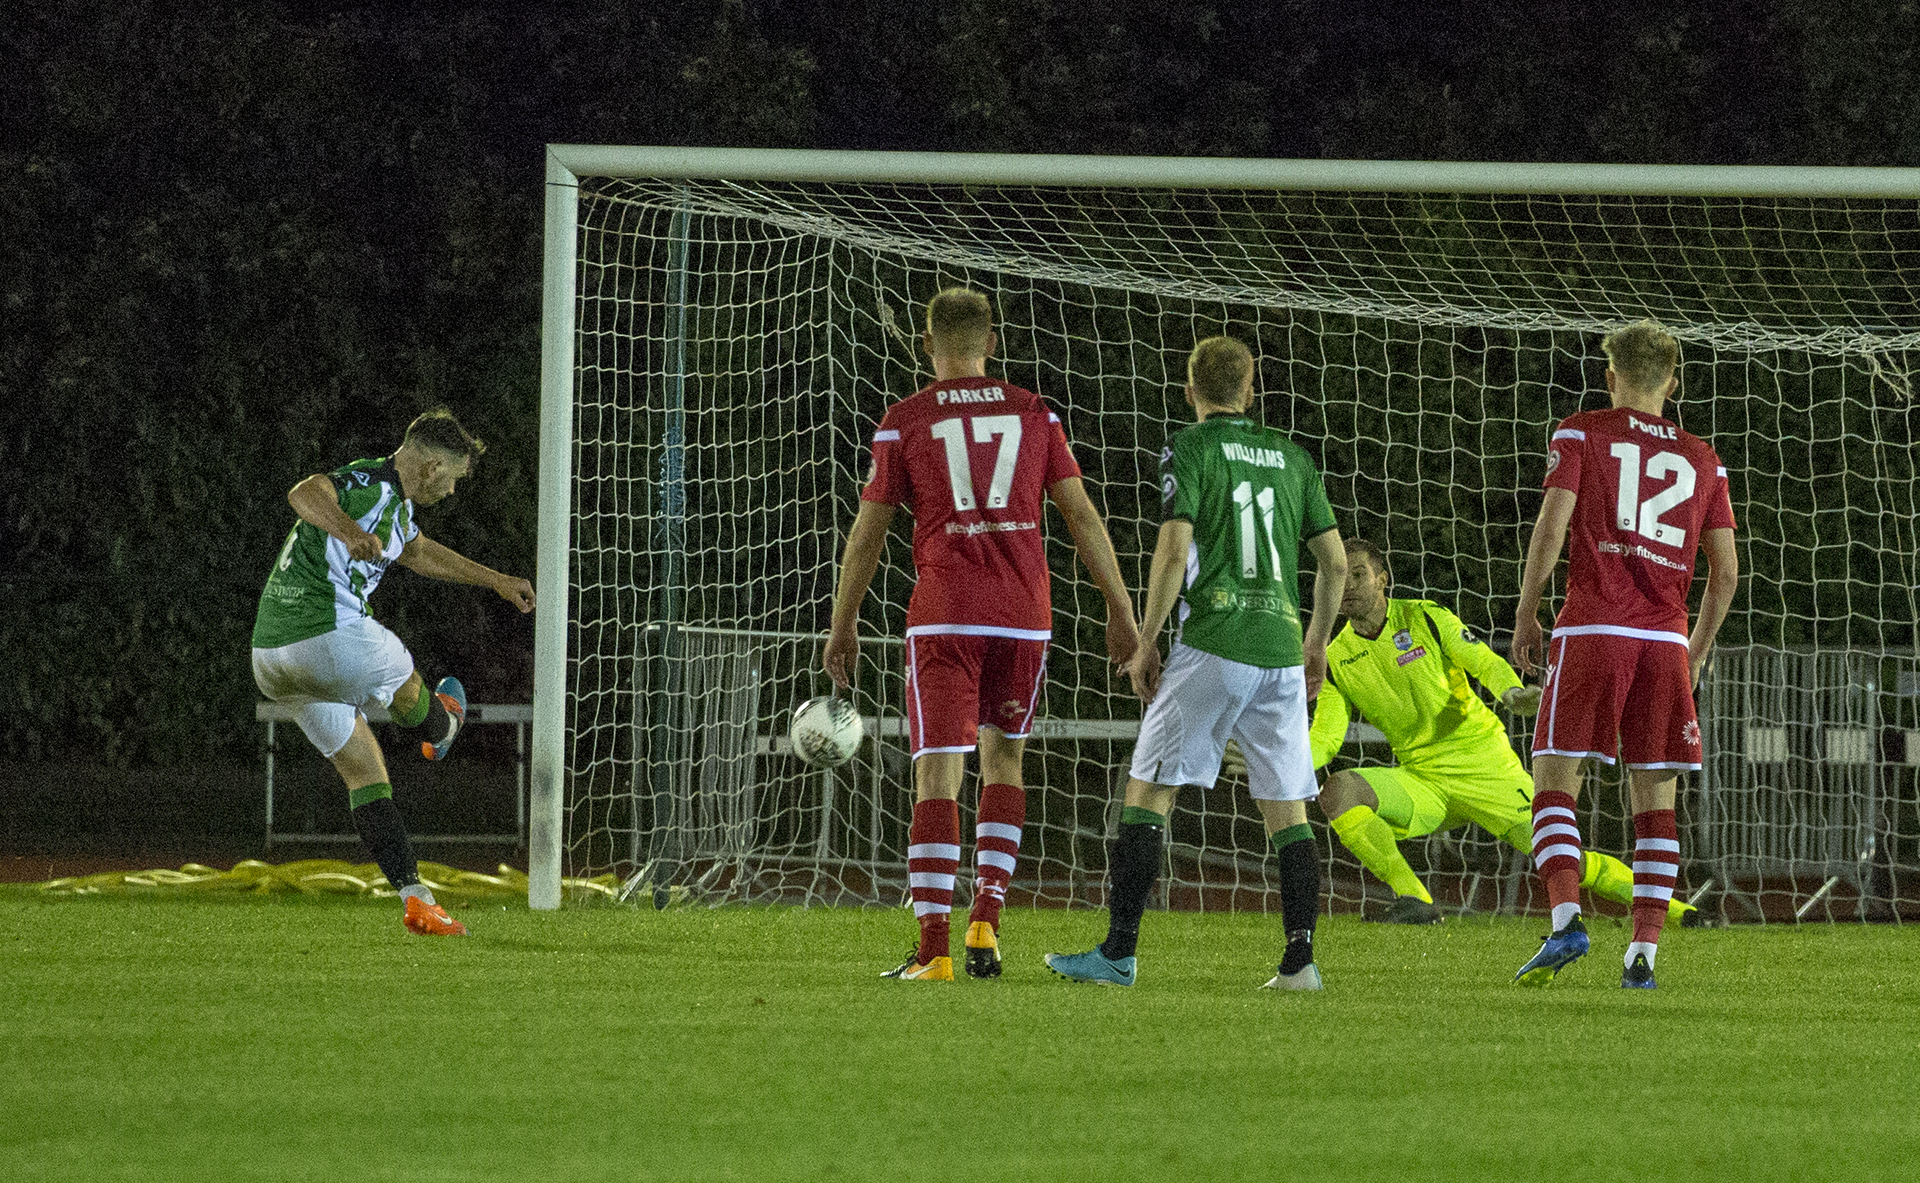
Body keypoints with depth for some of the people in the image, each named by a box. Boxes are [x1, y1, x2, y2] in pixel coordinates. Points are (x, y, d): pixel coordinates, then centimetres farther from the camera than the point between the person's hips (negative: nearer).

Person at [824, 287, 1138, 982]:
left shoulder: (903, 422, 3)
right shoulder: (1034, 413, 8)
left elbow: (867, 533, 5)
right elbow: (1081, 515, 7)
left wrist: (842, 625, 15)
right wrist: (1120, 610, 12)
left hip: (944, 617, -2)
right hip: (1025, 612, 2)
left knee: (938, 775, -4)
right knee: (1004, 757, 19)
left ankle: (933, 948, -12)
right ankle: (986, 919, 7)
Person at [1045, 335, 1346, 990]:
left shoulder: (1190, 448, -1)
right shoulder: (1291, 456, 14)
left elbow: (1174, 550, -11)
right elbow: (1335, 561, 14)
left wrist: (1146, 643, -3)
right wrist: (1317, 642, 28)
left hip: (1211, 647, -5)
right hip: (1281, 652, 5)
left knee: (1147, 790, 0)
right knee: (1286, 808, 7)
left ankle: (1119, 952, -5)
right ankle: (1300, 959, -1)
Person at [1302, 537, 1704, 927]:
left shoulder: (1425, 618, -5)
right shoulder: (1335, 661, 1)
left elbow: (1485, 662, -10)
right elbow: (1324, 739, -2)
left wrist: (1512, 693, -32)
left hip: (1482, 763, -3)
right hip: (1420, 777, 3)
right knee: (1337, 792, -24)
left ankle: (1668, 908, 4)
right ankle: (1413, 898, -23)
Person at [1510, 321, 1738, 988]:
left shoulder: (1581, 434, 6)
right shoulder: (1701, 459, 15)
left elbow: (1552, 525, -5)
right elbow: (1726, 570, 13)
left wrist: (1525, 617, 3)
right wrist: (1698, 650, 25)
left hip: (1592, 630, -3)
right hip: (1667, 637, 3)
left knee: (1553, 785, -1)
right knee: (1655, 802, 6)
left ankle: (1566, 920, -22)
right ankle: (1644, 952, -1)